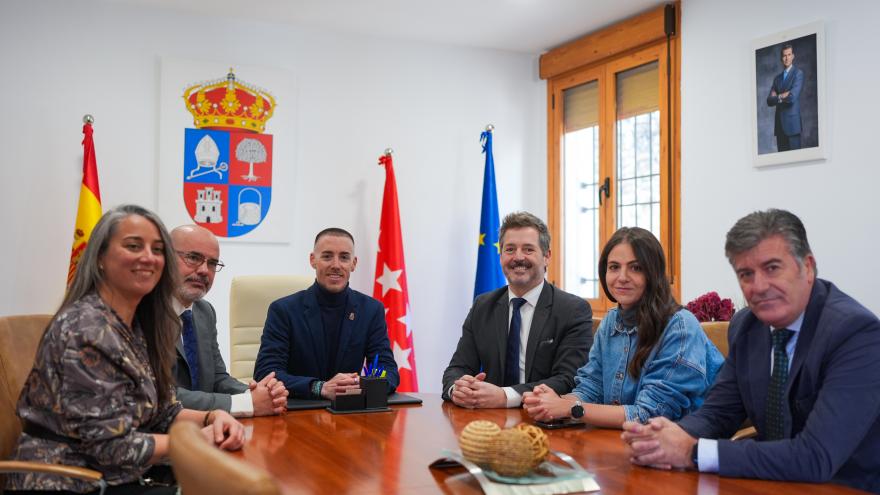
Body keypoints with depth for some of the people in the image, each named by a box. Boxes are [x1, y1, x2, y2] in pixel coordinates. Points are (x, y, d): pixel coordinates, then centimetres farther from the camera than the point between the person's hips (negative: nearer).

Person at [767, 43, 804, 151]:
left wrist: (778, 97, 1)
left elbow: (792, 97, -14)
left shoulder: (798, 73, -1)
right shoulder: (777, 78, 18)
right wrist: (782, 97, -7)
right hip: (779, 124, 6)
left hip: (792, 123, -5)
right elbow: (769, 101, 8)